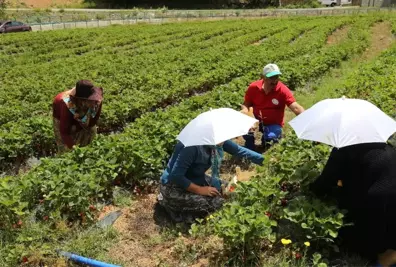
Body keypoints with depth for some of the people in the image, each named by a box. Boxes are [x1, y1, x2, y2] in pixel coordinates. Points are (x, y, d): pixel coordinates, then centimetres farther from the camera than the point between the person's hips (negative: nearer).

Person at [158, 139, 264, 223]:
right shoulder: (192, 146, -32)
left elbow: (239, 150, 0)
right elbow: (176, 176, -29)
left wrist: (263, 160, -4)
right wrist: (200, 190, -24)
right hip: (174, 187, -9)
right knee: (217, 203, -19)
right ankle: (171, 204, -2)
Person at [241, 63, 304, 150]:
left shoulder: (283, 90, -19)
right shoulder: (253, 87, -12)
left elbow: (296, 108, -26)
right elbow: (246, 104, 2)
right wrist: (244, 111, -22)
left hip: (274, 124, -1)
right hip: (256, 120, 2)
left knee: (270, 138, -31)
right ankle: (249, 151, 3)